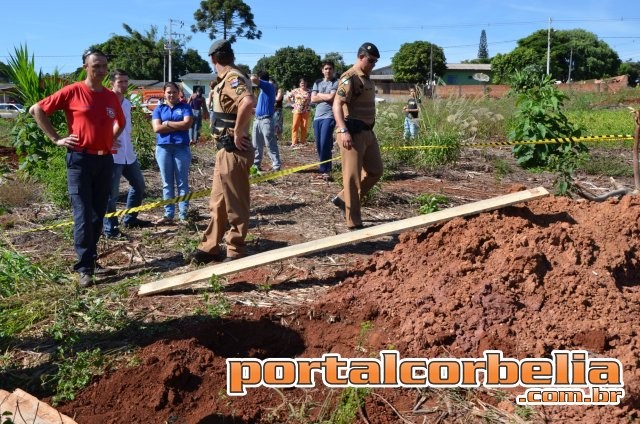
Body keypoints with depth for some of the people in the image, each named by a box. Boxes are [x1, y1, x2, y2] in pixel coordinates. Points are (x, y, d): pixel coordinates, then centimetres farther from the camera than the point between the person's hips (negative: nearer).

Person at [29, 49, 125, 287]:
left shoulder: (112, 97, 10)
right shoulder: (72, 92, -5)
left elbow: (120, 122, 30)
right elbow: (36, 110, -2)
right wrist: (56, 139, -5)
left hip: (105, 160, 5)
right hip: (80, 160, -5)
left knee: (99, 213, 11)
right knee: (83, 214, -7)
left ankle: (90, 257, 25)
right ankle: (85, 268, -3)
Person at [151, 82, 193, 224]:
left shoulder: (185, 107, 7)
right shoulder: (159, 109, 10)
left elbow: (187, 124, -10)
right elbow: (157, 128, -4)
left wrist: (167, 123, -4)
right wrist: (179, 126, -8)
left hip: (181, 147, -2)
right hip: (163, 148, 2)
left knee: (182, 182, 1)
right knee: (167, 183, 5)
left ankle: (184, 215, 3)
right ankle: (168, 214, 9)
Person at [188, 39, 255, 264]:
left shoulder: (232, 78, -16)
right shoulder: (230, 78, 14)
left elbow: (249, 101, -36)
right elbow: (242, 105, 25)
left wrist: (238, 133, -26)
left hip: (233, 151, -10)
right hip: (226, 150, 10)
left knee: (234, 204, 0)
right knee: (218, 202, 15)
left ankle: (236, 252, 11)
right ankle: (210, 247, 25)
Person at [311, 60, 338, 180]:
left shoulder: (336, 82, 0)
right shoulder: (317, 83, 16)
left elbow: (331, 97, -13)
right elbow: (313, 99, 5)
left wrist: (319, 95, 2)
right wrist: (326, 97, -4)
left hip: (329, 116, -6)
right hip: (317, 117, 6)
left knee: (325, 144, -13)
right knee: (319, 145, 8)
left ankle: (326, 170, -6)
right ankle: (324, 168, 19)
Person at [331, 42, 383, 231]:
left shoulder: (367, 78, 18)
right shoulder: (350, 77, -12)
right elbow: (337, 104, -23)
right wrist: (343, 131, -34)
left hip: (367, 131, 10)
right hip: (353, 132, -10)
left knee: (375, 170, 15)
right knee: (353, 176, -4)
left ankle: (343, 199, 26)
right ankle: (354, 223, 2)